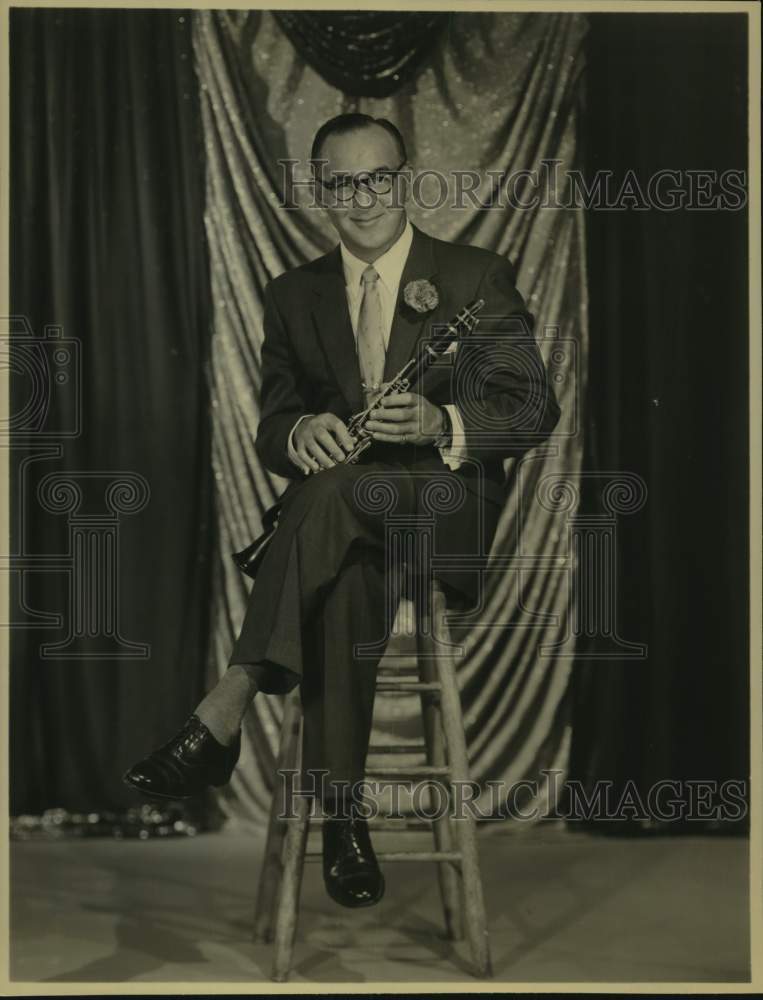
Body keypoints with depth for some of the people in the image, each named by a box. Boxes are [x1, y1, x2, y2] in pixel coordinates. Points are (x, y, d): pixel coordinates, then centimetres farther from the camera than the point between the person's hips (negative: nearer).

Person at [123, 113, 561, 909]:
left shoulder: (478, 278, 5)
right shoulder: (294, 296, 15)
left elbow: (534, 409, -3)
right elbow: (270, 430, 9)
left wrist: (441, 424, -23)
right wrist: (301, 430, -17)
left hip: (447, 508, -2)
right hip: (342, 511, 3)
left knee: (335, 486, -35)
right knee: (347, 573, -34)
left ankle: (224, 714, -38)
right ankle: (341, 814, -31)